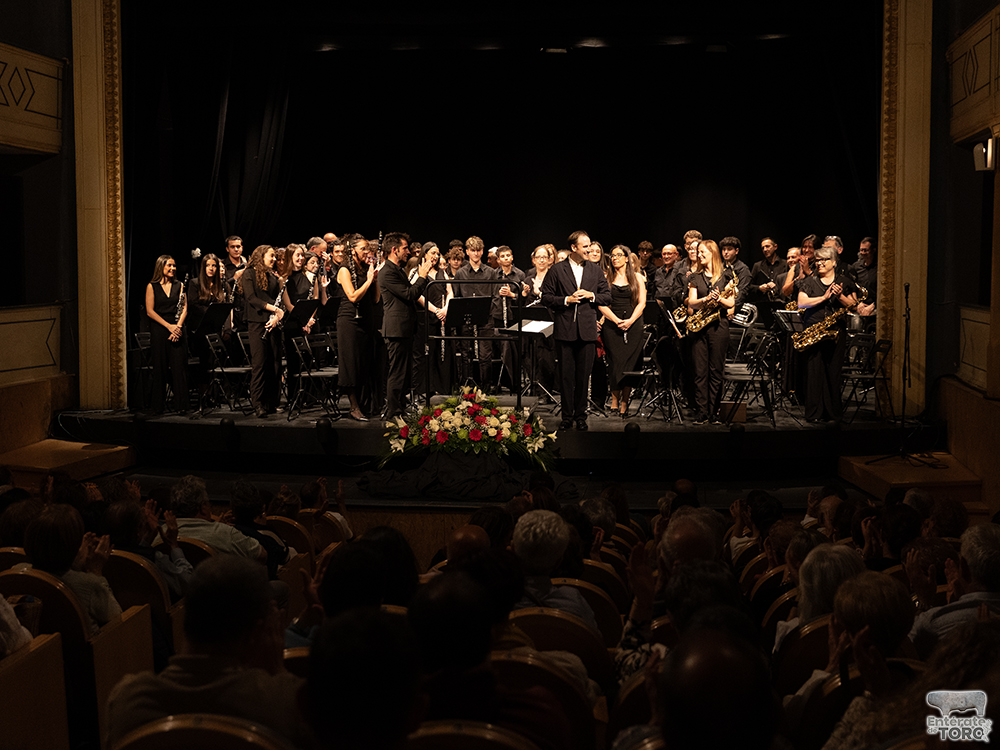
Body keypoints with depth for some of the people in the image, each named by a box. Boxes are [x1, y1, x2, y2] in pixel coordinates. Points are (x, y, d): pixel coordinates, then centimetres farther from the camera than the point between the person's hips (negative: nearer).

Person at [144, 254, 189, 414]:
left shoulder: (179, 286, 11)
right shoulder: (152, 286, 3)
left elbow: (184, 308, 7)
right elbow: (150, 311, -3)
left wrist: (178, 326, -8)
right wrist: (168, 326, -11)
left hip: (177, 329, 2)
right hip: (158, 330, -2)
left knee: (179, 366, -4)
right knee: (159, 368, 0)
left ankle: (181, 405, -1)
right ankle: (158, 406, 7)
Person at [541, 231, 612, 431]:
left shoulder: (595, 270, 10)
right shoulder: (557, 270, 1)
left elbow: (607, 297, 12)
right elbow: (546, 298, 0)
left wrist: (592, 296, -7)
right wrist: (567, 300, -12)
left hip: (587, 330, 2)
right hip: (565, 330, -2)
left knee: (584, 375, 5)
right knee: (567, 375, 3)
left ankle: (581, 415, 16)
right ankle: (567, 417, 11)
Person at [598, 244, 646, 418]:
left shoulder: (636, 278, 10)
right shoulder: (606, 278, 8)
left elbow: (641, 302, 4)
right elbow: (602, 304, 0)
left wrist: (630, 321, -11)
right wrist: (616, 320, -12)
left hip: (633, 325, 0)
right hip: (611, 326, 0)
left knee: (630, 363, -5)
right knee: (615, 362, -8)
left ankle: (624, 403, 0)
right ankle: (615, 400, 3)